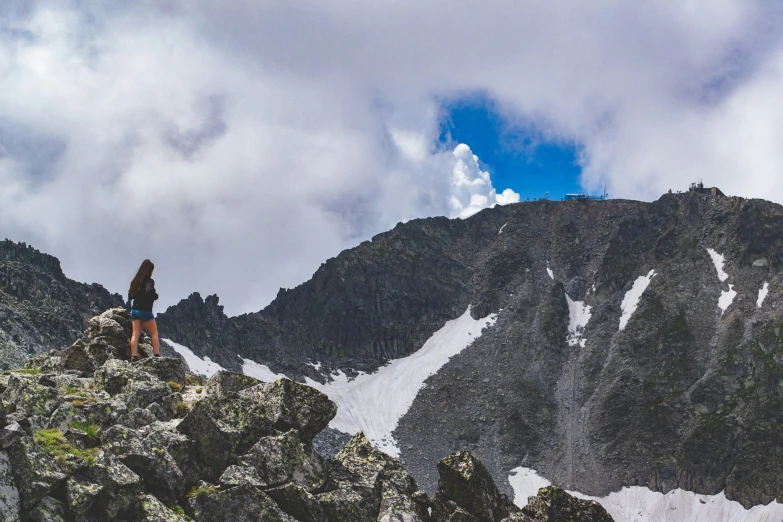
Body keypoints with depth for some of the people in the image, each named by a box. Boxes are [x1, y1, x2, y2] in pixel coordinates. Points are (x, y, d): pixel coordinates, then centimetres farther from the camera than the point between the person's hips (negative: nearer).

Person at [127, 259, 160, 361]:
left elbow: (130, 295, 17)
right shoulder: (149, 280, -10)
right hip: (145, 310, -6)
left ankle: (134, 356, -6)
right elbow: (149, 291, -29)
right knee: (154, 333, 3)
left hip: (134, 310, 6)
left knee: (135, 334, 1)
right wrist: (155, 296, -10)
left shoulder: (136, 281, 12)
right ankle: (157, 355, -2)